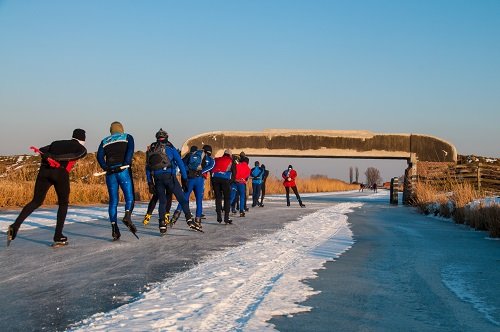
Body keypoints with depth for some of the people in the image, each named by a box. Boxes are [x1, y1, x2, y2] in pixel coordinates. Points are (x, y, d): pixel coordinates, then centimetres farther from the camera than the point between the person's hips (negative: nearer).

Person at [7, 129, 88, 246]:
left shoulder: (56, 143, 32)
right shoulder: (82, 149, 19)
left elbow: (42, 151, 12)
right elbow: (74, 156, -5)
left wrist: (49, 158, -5)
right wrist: (56, 158, -13)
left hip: (44, 170, 3)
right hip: (61, 173, -3)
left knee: (36, 202, 12)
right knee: (63, 204, 17)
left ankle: (15, 226, -7)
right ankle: (58, 237, 12)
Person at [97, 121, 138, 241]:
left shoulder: (105, 141, 20)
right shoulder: (127, 137, 14)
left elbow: (99, 156, 3)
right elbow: (130, 151, -7)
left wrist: (106, 167, -7)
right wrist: (126, 164, -15)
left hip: (110, 173, 3)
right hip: (124, 171, -3)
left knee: (113, 201, 7)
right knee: (129, 197, 0)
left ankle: (114, 228, -1)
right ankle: (127, 216, -28)